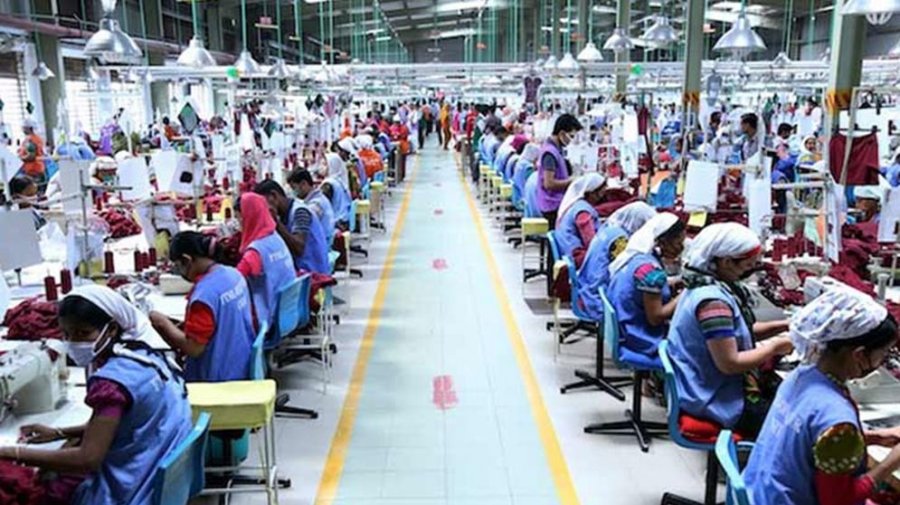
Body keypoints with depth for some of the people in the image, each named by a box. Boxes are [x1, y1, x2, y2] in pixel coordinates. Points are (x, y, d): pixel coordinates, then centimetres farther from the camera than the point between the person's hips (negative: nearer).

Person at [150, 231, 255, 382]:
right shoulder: (234, 274, 0)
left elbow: (193, 348, -22)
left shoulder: (204, 294, -26)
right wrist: (190, 325, 12)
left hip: (216, 380, -8)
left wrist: (164, 323, -10)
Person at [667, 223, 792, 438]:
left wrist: (782, 326, 4)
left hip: (712, 388, 10)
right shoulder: (713, 301, -26)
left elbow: (735, 331, 16)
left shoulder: (710, 285, 5)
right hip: (718, 402, -10)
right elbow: (730, 363, -26)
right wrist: (774, 347, -13)